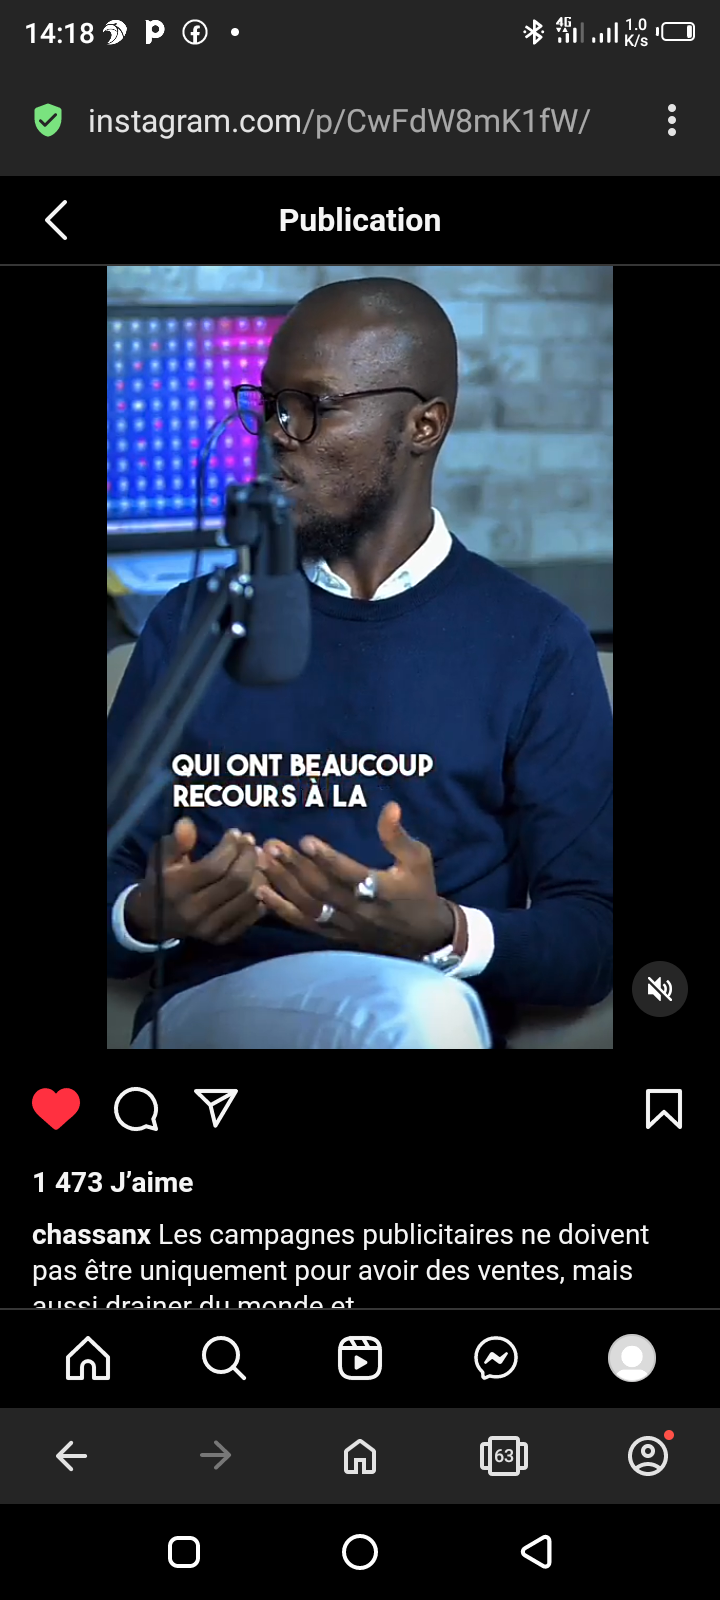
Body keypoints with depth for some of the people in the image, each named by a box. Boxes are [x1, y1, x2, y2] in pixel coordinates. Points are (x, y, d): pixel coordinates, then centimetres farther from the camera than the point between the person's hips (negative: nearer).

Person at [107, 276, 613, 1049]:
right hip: (211, 1009, -1)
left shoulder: (538, 644, 7)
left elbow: (591, 936, 2)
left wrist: (445, 935, -18)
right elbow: (114, 880, 13)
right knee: (421, 1009, -35)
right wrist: (147, 917, -11)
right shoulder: (189, 624, 13)